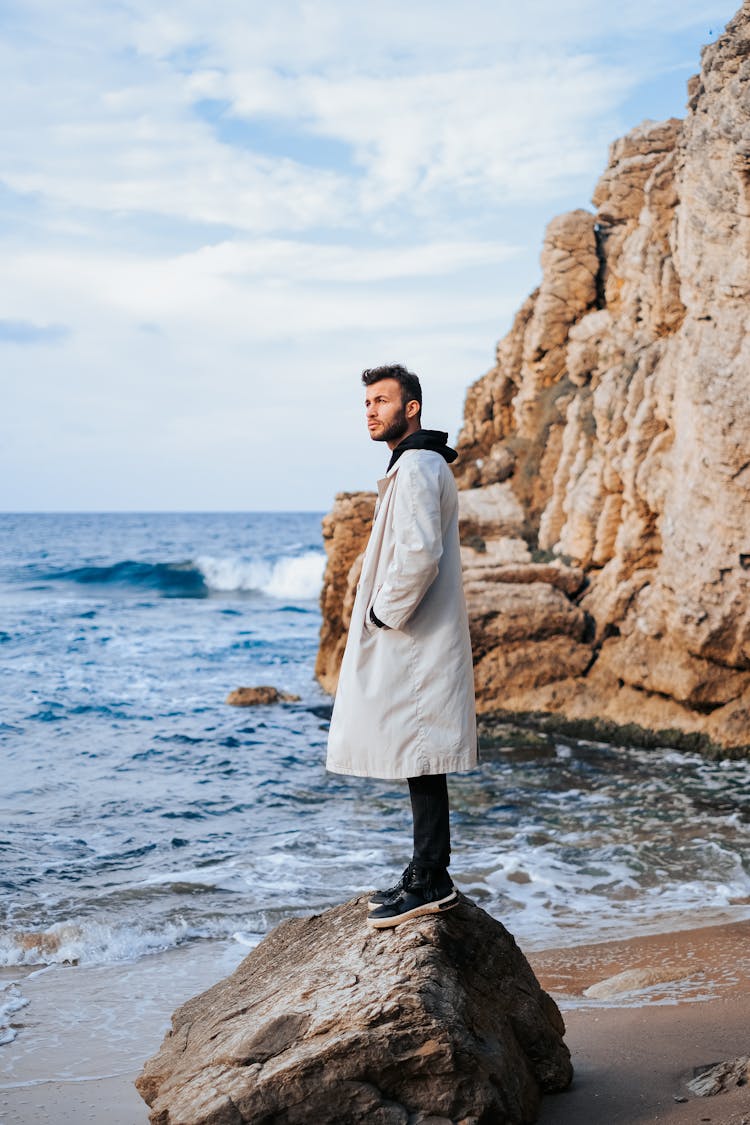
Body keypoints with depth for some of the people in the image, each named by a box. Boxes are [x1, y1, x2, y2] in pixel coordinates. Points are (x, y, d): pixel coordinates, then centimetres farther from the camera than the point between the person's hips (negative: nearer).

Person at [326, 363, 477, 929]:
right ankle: (426, 875, 22)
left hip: (415, 645, -11)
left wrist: (385, 615, -15)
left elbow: (420, 555, -25)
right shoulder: (420, 465, 19)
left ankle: (431, 881, 0)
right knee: (418, 759, 14)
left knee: (420, 758, -6)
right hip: (414, 642, 11)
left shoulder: (416, 468, -14)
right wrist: (386, 612, 17)